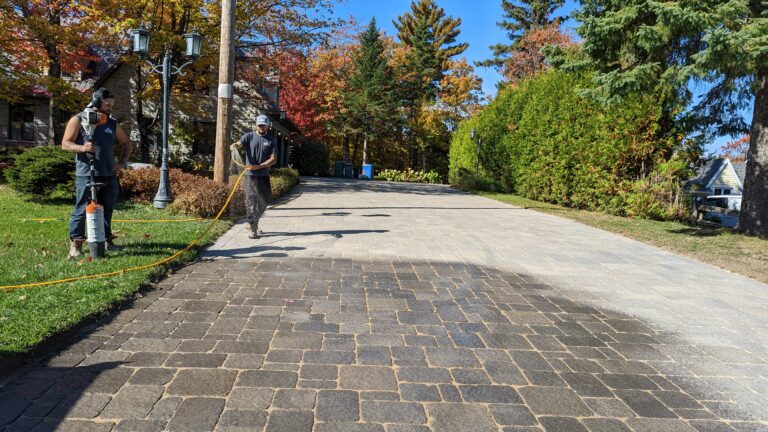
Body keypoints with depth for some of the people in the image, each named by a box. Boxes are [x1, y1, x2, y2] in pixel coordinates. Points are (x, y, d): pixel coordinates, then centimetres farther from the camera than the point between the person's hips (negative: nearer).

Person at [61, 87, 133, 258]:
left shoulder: (112, 124, 15)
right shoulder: (78, 120, 1)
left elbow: (126, 144, 26)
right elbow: (65, 144, -3)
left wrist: (122, 163, 13)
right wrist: (82, 148, -23)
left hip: (109, 176, 5)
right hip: (86, 175, -5)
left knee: (107, 210, 12)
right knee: (81, 210, -4)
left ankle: (106, 240, 23)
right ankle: (75, 243, 4)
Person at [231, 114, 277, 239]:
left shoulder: (271, 140, 4)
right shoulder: (249, 136, 1)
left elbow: (273, 159, -3)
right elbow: (239, 144, -15)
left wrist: (259, 166, -17)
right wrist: (234, 146, -40)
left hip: (264, 176, 3)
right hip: (250, 175, -2)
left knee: (264, 201, 11)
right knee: (250, 201, -6)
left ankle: (254, 222, 34)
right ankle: (253, 229, -2)